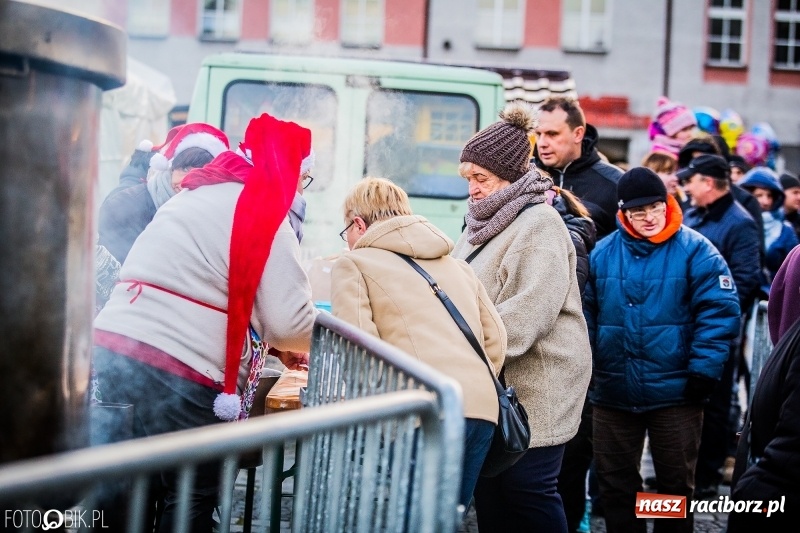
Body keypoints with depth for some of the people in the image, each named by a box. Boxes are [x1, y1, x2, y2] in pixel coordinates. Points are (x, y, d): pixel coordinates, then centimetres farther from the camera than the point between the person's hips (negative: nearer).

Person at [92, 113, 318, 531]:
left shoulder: (198, 197, 24)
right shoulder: (263, 211, -3)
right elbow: (289, 320, -6)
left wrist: (275, 346, 26)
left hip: (110, 354, 8)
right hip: (173, 376, -8)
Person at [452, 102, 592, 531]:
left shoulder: (539, 225, -14)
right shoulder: (488, 220, 15)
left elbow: (530, 310, -25)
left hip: (535, 387, -9)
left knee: (528, 493, -3)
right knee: (488, 487, 12)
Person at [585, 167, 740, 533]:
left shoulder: (695, 250, -6)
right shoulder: (602, 252, 3)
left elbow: (719, 313, -10)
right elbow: (586, 315, 7)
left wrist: (704, 371, -15)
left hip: (675, 391, -3)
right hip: (613, 391, 3)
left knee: (676, 482, 9)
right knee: (615, 481, 12)